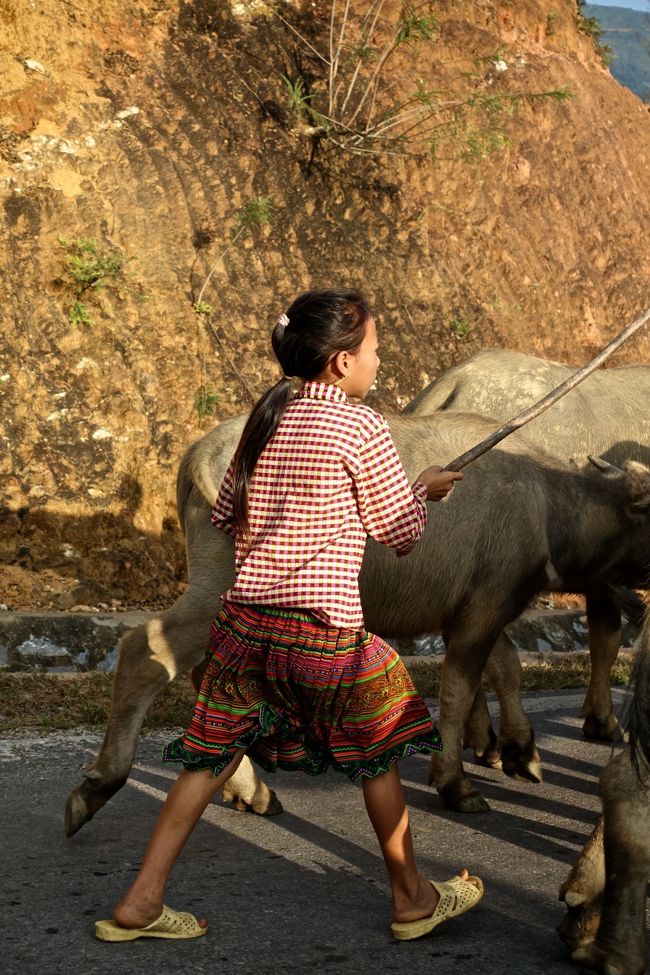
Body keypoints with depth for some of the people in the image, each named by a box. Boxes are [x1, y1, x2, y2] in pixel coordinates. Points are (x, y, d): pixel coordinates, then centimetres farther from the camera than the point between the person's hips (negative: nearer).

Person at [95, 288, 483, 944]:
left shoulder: (266, 418, 10)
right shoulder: (360, 428, -9)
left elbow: (225, 515, 17)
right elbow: (403, 532, -1)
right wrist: (425, 488, 18)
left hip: (246, 617, 6)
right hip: (324, 631, -6)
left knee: (211, 756, 11)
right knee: (376, 756, 13)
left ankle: (141, 901, 11)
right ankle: (413, 899, 26)